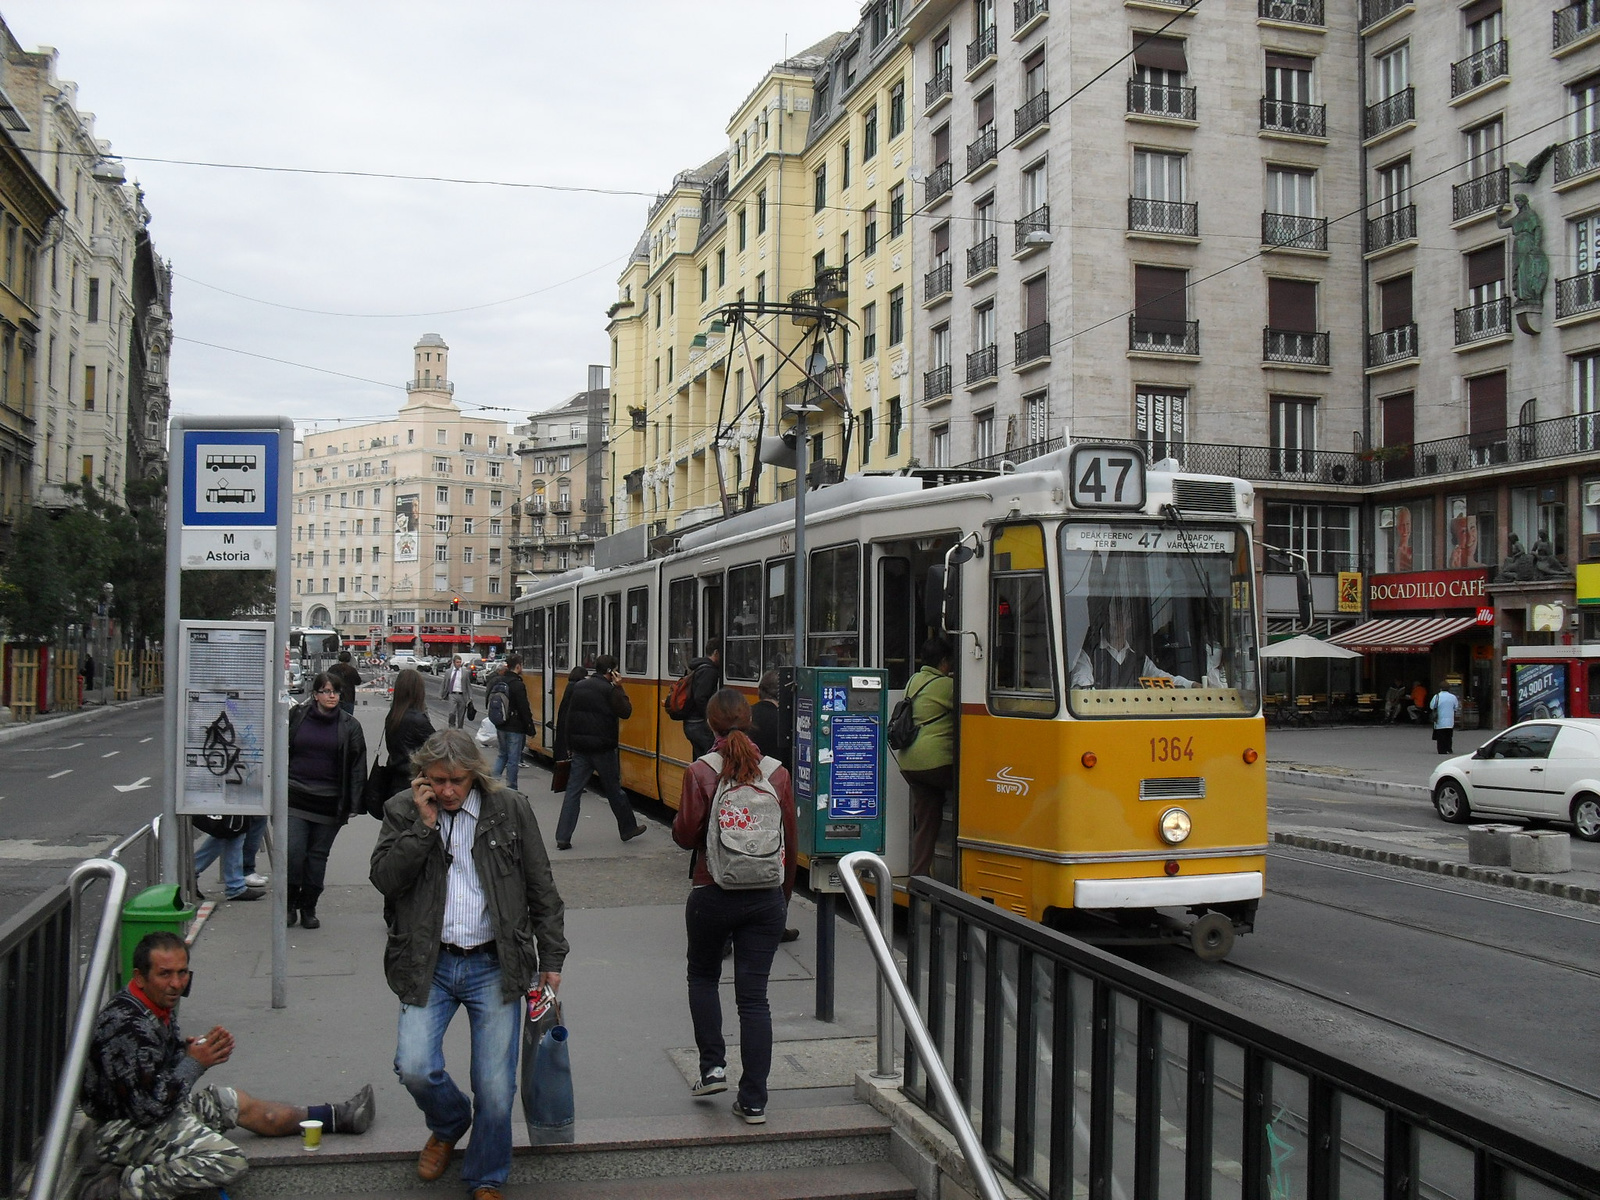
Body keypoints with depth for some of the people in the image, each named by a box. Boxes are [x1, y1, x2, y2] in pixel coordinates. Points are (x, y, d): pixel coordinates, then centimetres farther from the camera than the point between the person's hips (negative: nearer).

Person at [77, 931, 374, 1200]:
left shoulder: (158, 1004, 0)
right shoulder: (128, 1027, -30)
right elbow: (148, 1109, -30)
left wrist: (189, 1049, -5)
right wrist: (194, 1062, -20)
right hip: (129, 1129, -10)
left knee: (241, 1104, 20)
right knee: (228, 1163, -24)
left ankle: (338, 1117, 36)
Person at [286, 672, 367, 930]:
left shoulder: (349, 725, 2)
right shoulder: (296, 716, 3)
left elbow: (357, 765, 3)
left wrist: (352, 803, -3)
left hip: (329, 801, 1)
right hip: (296, 797, 0)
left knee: (318, 855, 8)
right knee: (293, 852, -8)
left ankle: (308, 908, 21)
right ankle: (289, 904, 12)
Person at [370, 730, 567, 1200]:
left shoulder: (510, 809, 1)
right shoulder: (403, 810, 3)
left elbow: (542, 890, 7)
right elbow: (384, 878, -10)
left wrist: (551, 959, 7)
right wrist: (424, 824, -15)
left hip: (494, 967, 0)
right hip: (428, 966, 1)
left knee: (496, 1090, -2)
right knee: (414, 1068, -13)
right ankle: (448, 1126, 23)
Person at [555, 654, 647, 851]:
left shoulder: (576, 687, 8)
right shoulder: (610, 690, -12)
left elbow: (564, 716, 11)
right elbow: (625, 712, -9)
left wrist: (568, 745, 16)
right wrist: (620, 689, -1)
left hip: (579, 748, 5)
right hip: (603, 749, -4)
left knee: (573, 791, 3)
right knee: (614, 789, 10)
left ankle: (563, 837, -3)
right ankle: (628, 829, 25)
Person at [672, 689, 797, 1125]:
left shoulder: (700, 773, -10)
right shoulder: (777, 773, -2)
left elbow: (685, 836, -10)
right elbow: (791, 841, 4)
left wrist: (679, 822, 13)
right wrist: (783, 896, 17)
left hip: (713, 895, -2)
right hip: (766, 897, 2)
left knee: (703, 976, 24)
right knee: (754, 996, 5)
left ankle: (713, 1065, 15)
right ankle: (753, 1101, 6)